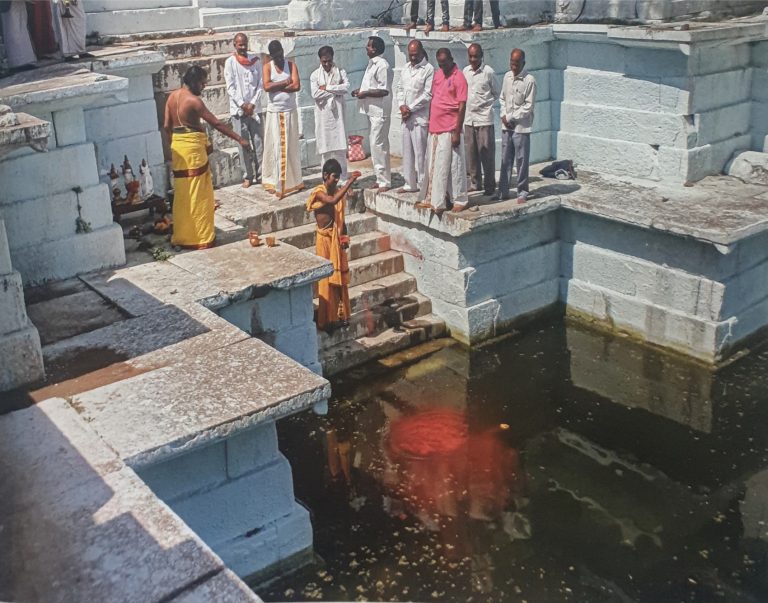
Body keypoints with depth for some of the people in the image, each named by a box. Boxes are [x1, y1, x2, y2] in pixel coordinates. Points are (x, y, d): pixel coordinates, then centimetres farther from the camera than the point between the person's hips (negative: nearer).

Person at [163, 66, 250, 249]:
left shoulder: (172, 96, 7)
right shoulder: (193, 100, -16)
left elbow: (166, 126, 9)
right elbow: (216, 124, -18)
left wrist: (174, 144, 20)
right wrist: (239, 139, -15)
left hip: (177, 146, 8)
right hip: (193, 147, -8)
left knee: (182, 193, 14)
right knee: (198, 195, -1)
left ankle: (181, 236, 21)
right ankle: (201, 238, 4)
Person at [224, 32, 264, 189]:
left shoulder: (255, 60, 5)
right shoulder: (230, 62, -1)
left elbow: (260, 84, 3)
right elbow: (230, 87, -5)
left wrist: (252, 103, -8)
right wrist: (242, 104, -13)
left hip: (254, 108, 2)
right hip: (238, 109, -2)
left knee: (259, 142, 2)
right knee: (243, 144, 2)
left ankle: (261, 174, 10)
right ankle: (247, 176, 9)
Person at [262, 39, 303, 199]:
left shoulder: (291, 65, 0)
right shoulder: (267, 67, -1)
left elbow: (297, 86, -13)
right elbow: (266, 87, -17)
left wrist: (277, 86, -12)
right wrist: (286, 82, -13)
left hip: (290, 111, 1)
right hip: (274, 112, -1)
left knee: (291, 146, 6)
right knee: (274, 147, 1)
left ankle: (292, 181, 15)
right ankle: (273, 181, 8)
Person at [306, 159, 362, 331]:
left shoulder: (338, 192, 6)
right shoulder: (319, 193, -15)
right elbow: (332, 201, -36)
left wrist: (344, 237, 4)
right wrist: (350, 182, -36)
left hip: (337, 238, 6)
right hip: (325, 239, -6)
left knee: (339, 276, 12)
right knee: (327, 277, -1)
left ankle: (340, 314, 24)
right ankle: (327, 318, 6)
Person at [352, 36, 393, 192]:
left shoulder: (382, 65, -16)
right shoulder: (372, 63, 13)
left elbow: (384, 91, -21)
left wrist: (365, 94, -18)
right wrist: (360, 90, 9)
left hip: (379, 111, -10)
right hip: (372, 110, 10)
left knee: (378, 145, -8)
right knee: (377, 145, 13)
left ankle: (384, 181, -2)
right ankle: (381, 178, 21)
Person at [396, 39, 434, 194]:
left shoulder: (429, 69, -7)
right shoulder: (405, 69, 15)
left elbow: (428, 94, -12)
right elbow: (400, 88, 17)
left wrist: (410, 109, -11)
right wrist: (402, 106, -1)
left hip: (420, 117, -7)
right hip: (406, 117, 7)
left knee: (420, 152, -5)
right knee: (407, 151, 11)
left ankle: (423, 186, 2)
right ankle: (410, 183, 19)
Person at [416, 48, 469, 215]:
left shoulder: (458, 78, -11)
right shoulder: (438, 73, 12)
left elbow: (462, 107, -14)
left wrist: (457, 132, -17)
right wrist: (429, 123, 15)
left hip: (449, 130, -7)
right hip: (435, 127, 8)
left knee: (454, 165, -2)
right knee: (433, 165, 12)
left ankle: (460, 200, 8)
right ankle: (432, 199, 21)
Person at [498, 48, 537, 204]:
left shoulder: (529, 80, -11)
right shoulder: (507, 76, 8)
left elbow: (528, 106, -12)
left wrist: (511, 117, -11)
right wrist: (503, 116, -1)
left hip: (521, 127, -5)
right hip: (506, 126, 5)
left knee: (521, 161, 1)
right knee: (505, 160, 9)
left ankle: (522, 192, 11)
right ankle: (503, 192, 17)